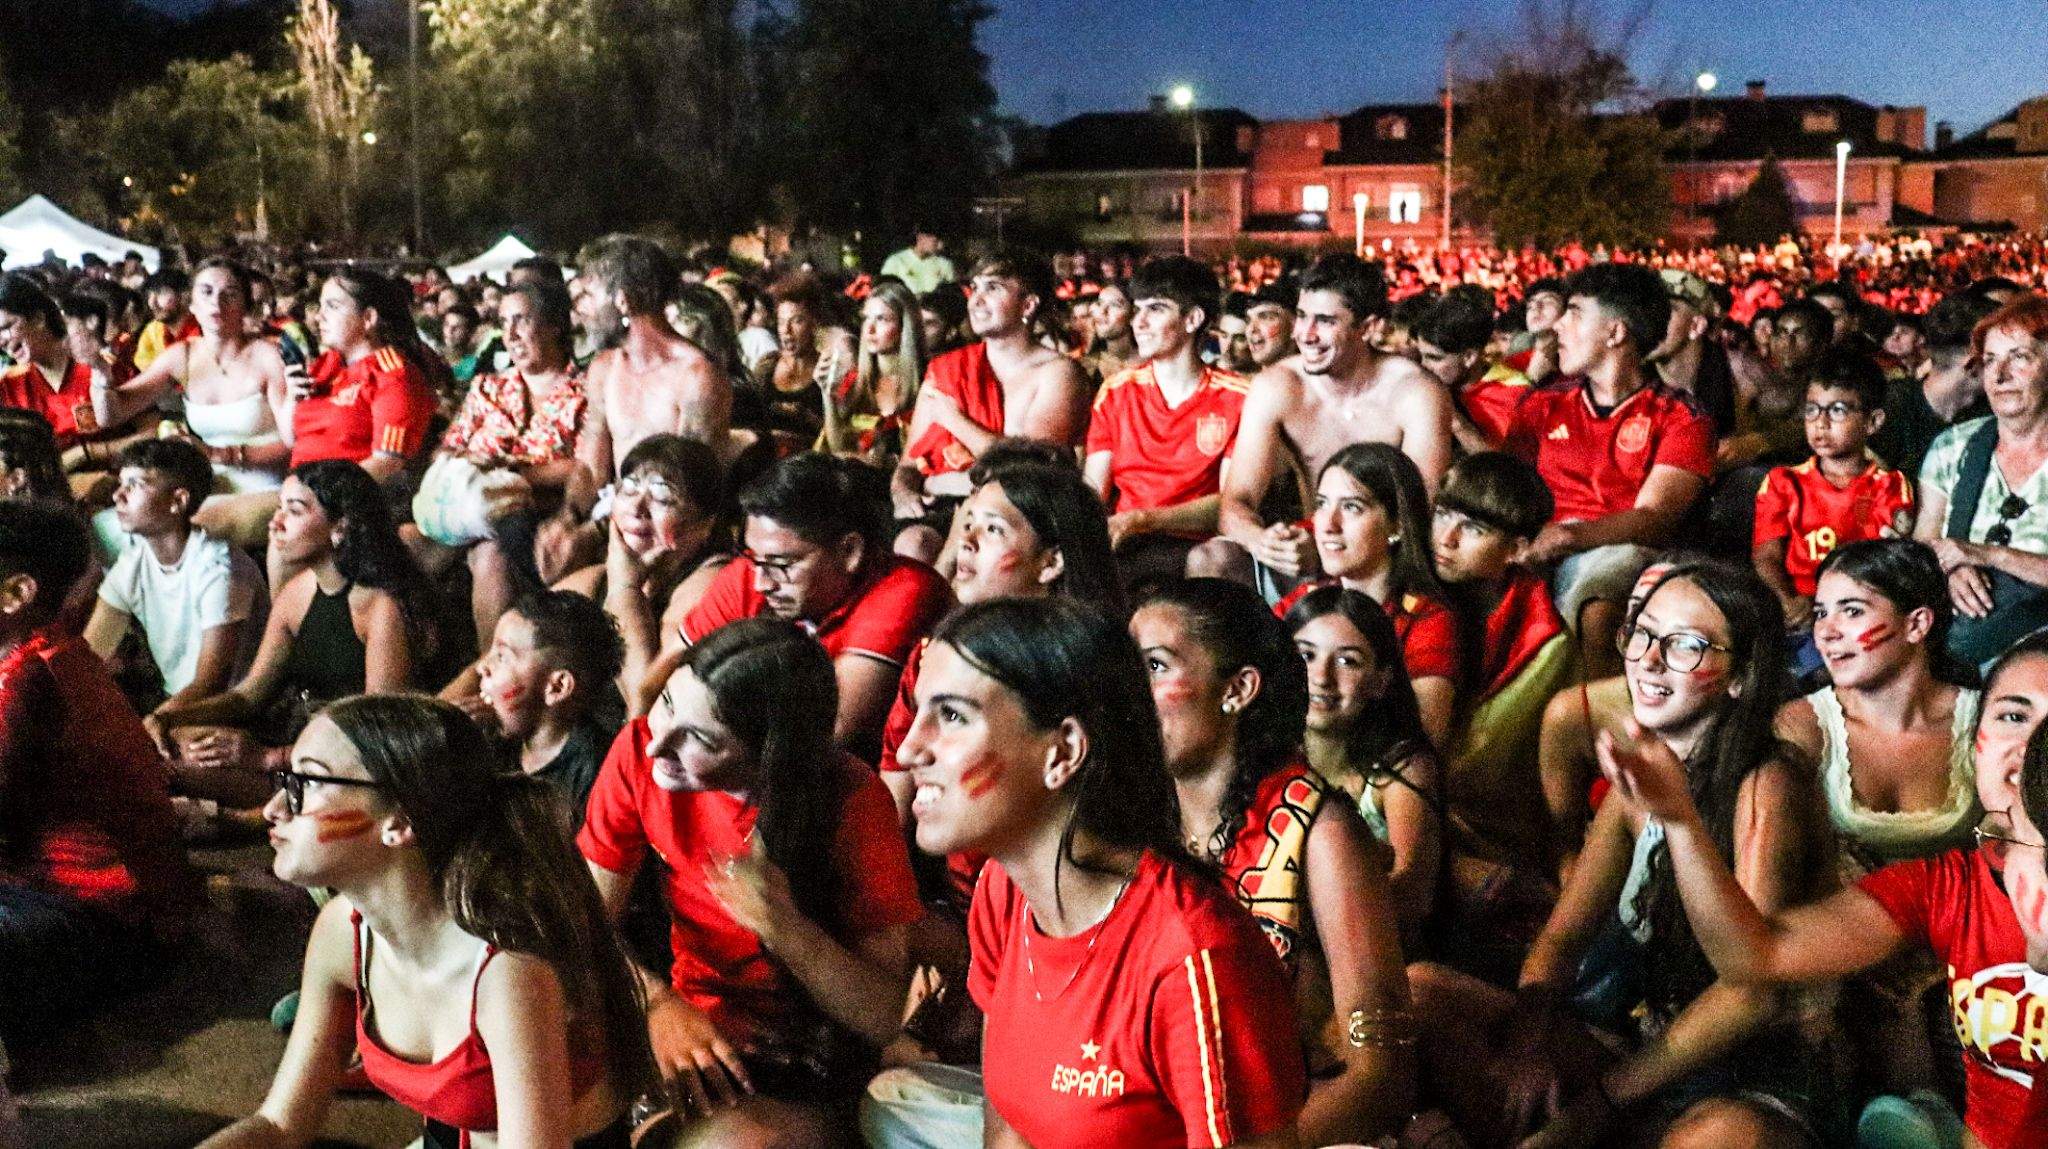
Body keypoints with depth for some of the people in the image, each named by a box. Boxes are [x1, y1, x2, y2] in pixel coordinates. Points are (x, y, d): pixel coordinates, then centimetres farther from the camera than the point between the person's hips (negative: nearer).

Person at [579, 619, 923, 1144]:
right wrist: (659, 1002, -23)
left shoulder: (849, 802, -20)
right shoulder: (640, 751, -11)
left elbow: (885, 1017, -17)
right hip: (693, 1020, 4)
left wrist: (779, 924, -32)